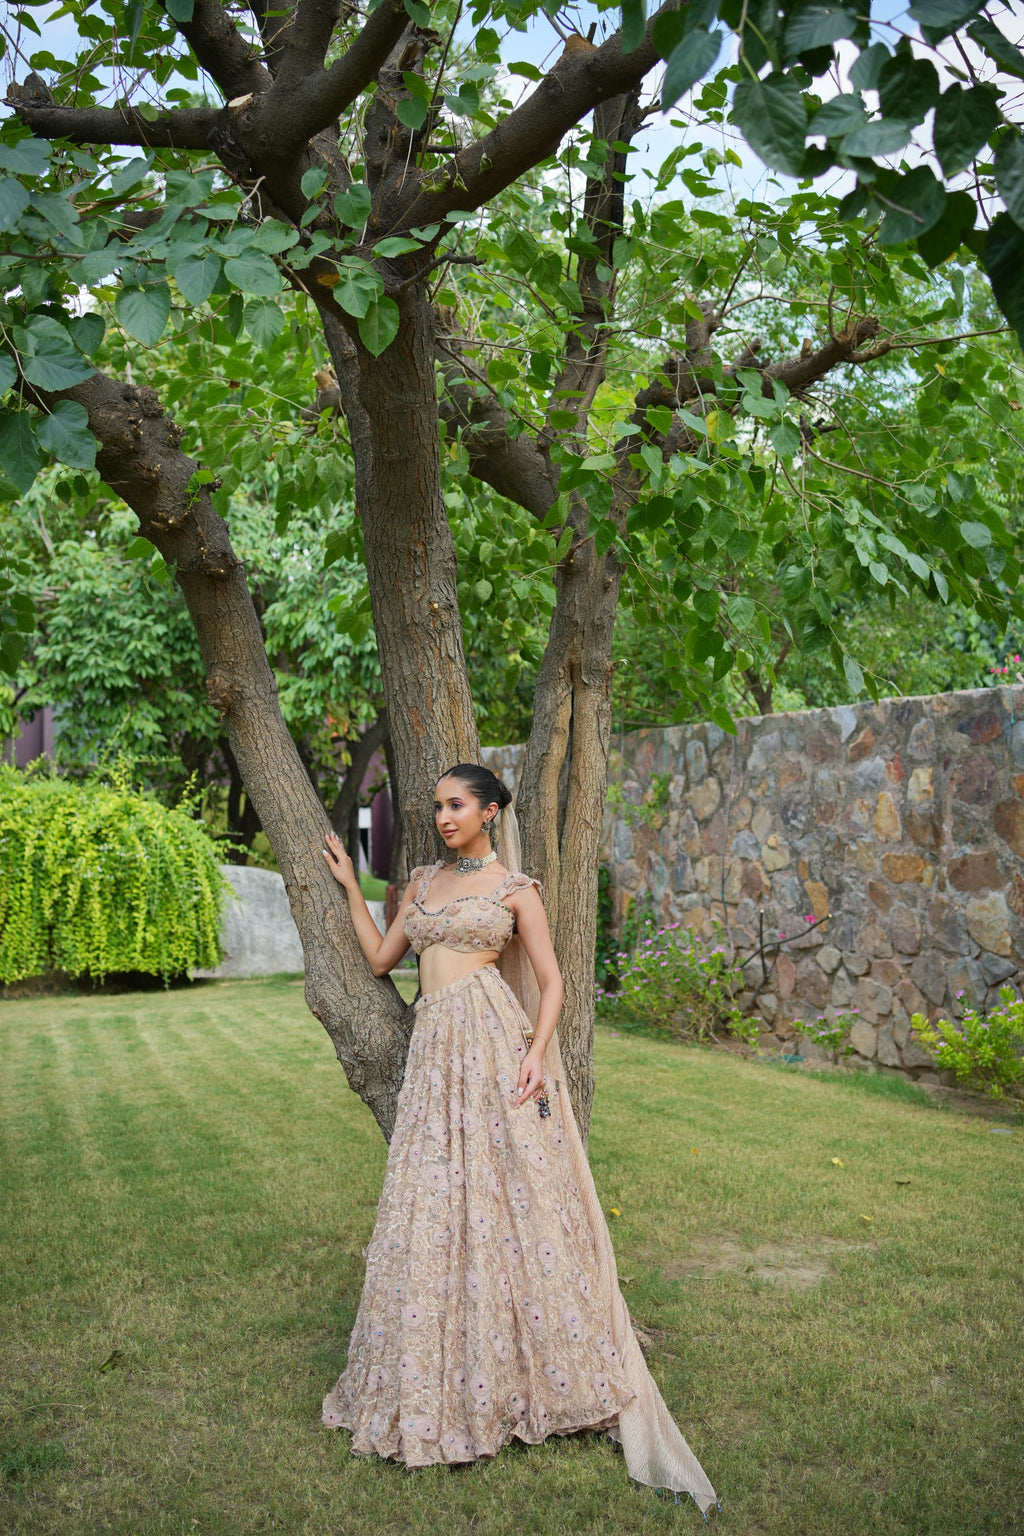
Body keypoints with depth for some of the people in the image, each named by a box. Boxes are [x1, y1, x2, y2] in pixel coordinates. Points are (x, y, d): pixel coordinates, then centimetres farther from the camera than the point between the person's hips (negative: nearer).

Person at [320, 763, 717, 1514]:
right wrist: (350, 883, 20)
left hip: (493, 1045, -5)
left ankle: (532, 1372, 10)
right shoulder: (423, 881, 16)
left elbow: (551, 981, -1)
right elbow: (380, 957, 20)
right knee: (434, 1210, 6)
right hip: (435, 1049, 5)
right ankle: (438, 1383, 18)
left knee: (508, 1199, -3)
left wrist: (537, 1052, -15)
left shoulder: (514, 888, 1)